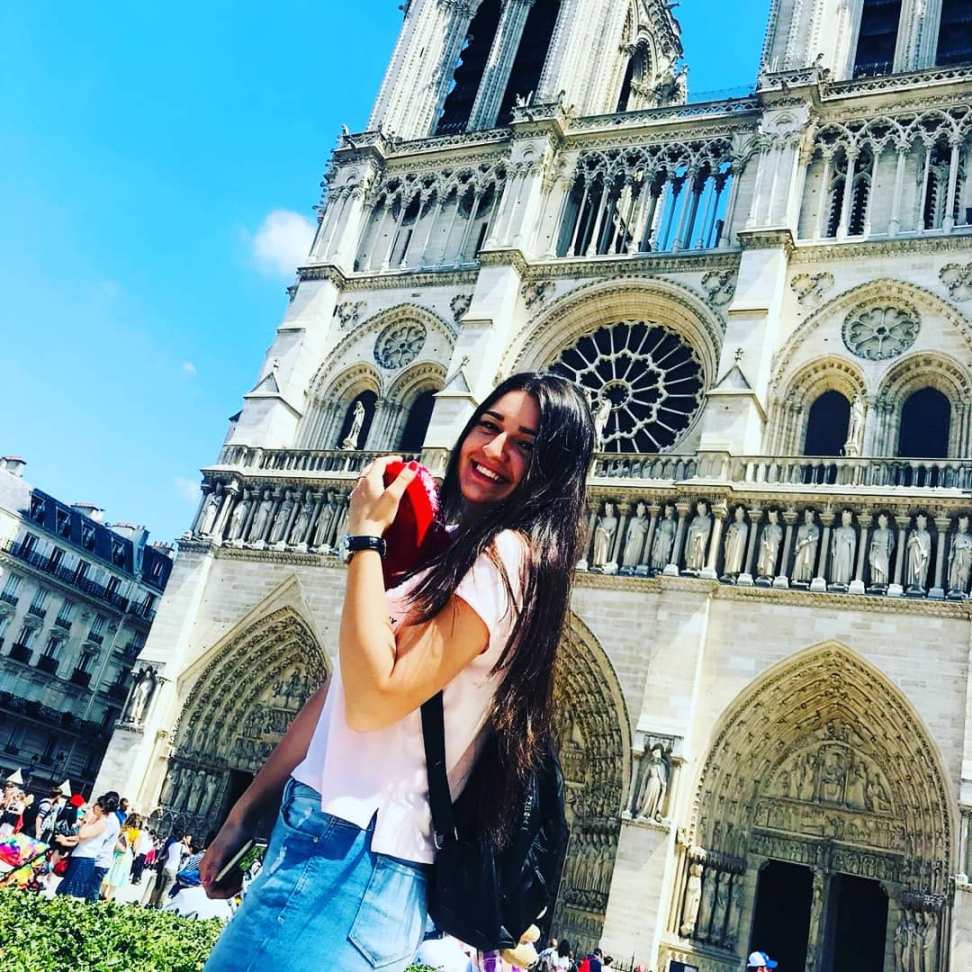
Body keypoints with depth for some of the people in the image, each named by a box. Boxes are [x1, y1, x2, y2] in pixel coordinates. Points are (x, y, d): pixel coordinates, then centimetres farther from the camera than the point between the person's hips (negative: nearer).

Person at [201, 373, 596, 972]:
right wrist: (245, 814, 16)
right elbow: (337, 694, 16)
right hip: (325, 832, 9)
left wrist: (367, 535, -14)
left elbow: (373, 697, -22)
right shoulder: (451, 552, 17)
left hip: (353, 854, -9)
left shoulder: (508, 555, -13)